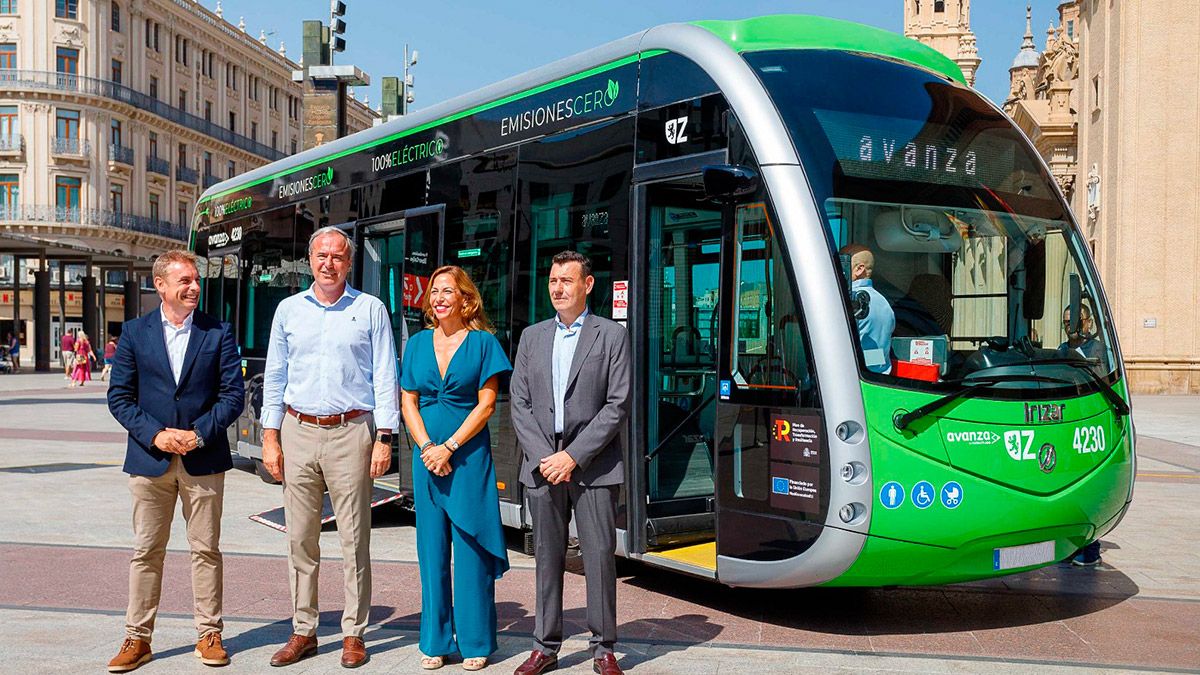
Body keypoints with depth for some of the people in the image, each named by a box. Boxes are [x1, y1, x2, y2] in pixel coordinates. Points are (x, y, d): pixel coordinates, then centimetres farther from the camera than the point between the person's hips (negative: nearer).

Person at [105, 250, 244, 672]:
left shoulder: (218, 333, 3)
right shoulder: (135, 332, 5)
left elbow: (233, 395, 0)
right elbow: (119, 396, 3)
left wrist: (198, 434, -12)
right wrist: (154, 434, -11)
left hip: (203, 459, 0)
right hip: (149, 460, 1)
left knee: (206, 550, 5)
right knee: (146, 552, 7)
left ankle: (209, 634, 16)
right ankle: (137, 638, 17)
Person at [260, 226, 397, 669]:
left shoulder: (371, 310, 4)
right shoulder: (289, 310, 12)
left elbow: (385, 379, 2)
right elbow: (274, 378, 13)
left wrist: (384, 439, -5)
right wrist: (270, 438, 6)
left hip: (351, 432, -2)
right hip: (298, 432, 3)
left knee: (354, 540, 0)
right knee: (300, 538, 6)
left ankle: (353, 634, 10)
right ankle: (303, 631, 16)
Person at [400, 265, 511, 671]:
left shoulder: (483, 342, -1)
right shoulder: (417, 344, 10)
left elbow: (486, 405, -6)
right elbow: (408, 402, 8)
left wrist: (449, 447, -12)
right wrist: (427, 447, -7)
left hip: (469, 455, -3)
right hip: (427, 455, 4)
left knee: (470, 546, 0)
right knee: (432, 548, 7)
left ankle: (474, 642, 10)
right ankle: (436, 642, 16)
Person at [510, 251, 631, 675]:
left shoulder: (611, 335, 1)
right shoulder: (532, 337, 13)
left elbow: (617, 406, -6)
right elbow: (519, 404, 8)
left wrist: (573, 456, -12)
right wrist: (542, 457, -6)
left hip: (593, 468, -3)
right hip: (541, 466, 3)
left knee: (600, 556, 0)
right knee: (548, 557, 9)